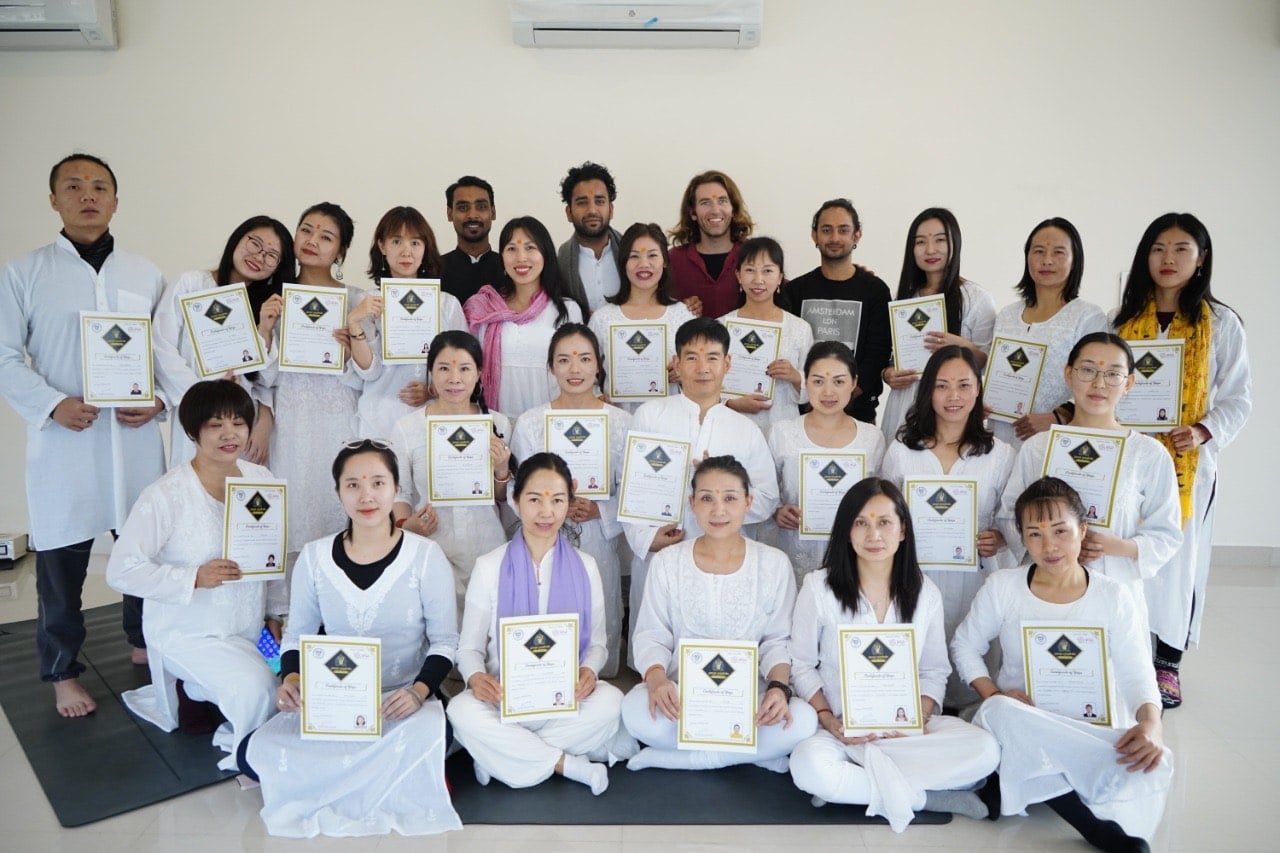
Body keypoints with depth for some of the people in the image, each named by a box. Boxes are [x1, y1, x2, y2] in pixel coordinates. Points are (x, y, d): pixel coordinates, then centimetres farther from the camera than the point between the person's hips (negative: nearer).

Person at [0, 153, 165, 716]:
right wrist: (52, 404, -15)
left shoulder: (145, 274, 10)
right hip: (63, 442, -2)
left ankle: (145, 642, 34)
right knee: (60, 561, 6)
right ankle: (62, 673, 23)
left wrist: (159, 400, -8)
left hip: (136, 439, 2)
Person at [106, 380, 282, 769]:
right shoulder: (164, 495, -19)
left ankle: (196, 692, 24)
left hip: (249, 628, 6)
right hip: (188, 633, -6)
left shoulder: (261, 479, -1)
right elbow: (122, 570, -17)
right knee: (257, 690, -27)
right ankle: (246, 754, 8)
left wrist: (276, 613, 4)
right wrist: (195, 578, -26)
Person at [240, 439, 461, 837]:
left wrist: (419, 690, -21)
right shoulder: (315, 557, 2)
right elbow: (298, 633, 11)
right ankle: (389, 783, -8)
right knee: (253, 755, -20)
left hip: (406, 698, -3)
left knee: (426, 742, -36)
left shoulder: (425, 555, -6)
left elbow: (445, 640, -3)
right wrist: (291, 677, -11)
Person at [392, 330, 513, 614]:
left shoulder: (498, 424, 1)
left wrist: (501, 470, -8)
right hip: (432, 551, -1)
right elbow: (399, 492, 3)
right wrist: (405, 524, -16)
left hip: (488, 551, 2)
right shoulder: (406, 428, -4)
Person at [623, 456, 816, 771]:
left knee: (802, 721, -30)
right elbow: (651, 636, 1)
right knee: (636, 710, -32)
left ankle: (671, 757, -17)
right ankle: (760, 752, -15)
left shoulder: (774, 564, -1)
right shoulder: (667, 562, 0)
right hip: (680, 690, 0)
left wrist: (778, 686, -18)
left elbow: (778, 641, 2)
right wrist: (656, 678, -20)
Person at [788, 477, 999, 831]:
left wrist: (919, 716, -12)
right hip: (841, 728, -2)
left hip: (908, 729, 2)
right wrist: (828, 719, -15)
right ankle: (926, 796, -20)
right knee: (809, 765, -35)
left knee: (984, 749, -25)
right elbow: (802, 665, 1)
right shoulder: (819, 587, -3)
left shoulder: (925, 593, 5)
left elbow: (934, 671, 8)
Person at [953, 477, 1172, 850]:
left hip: (1092, 727, 0)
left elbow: (1136, 675, -5)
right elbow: (965, 645, 7)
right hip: (1019, 724, 0)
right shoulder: (1002, 587, -2)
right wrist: (994, 698, -11)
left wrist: (1151, 723, -28)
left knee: (1152, 762, -33)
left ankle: (1014, 788, -22)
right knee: (1000, 714, -38)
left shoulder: (1114, 596, -1)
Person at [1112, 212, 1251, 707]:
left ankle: (1167, 663, 18)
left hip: (1187, 464, -1)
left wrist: (1203, 432, -15)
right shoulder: (1124, 318, 8)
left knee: (1176, 557, 3)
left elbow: (1237, 398, 2)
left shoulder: (1221, 324, 2)